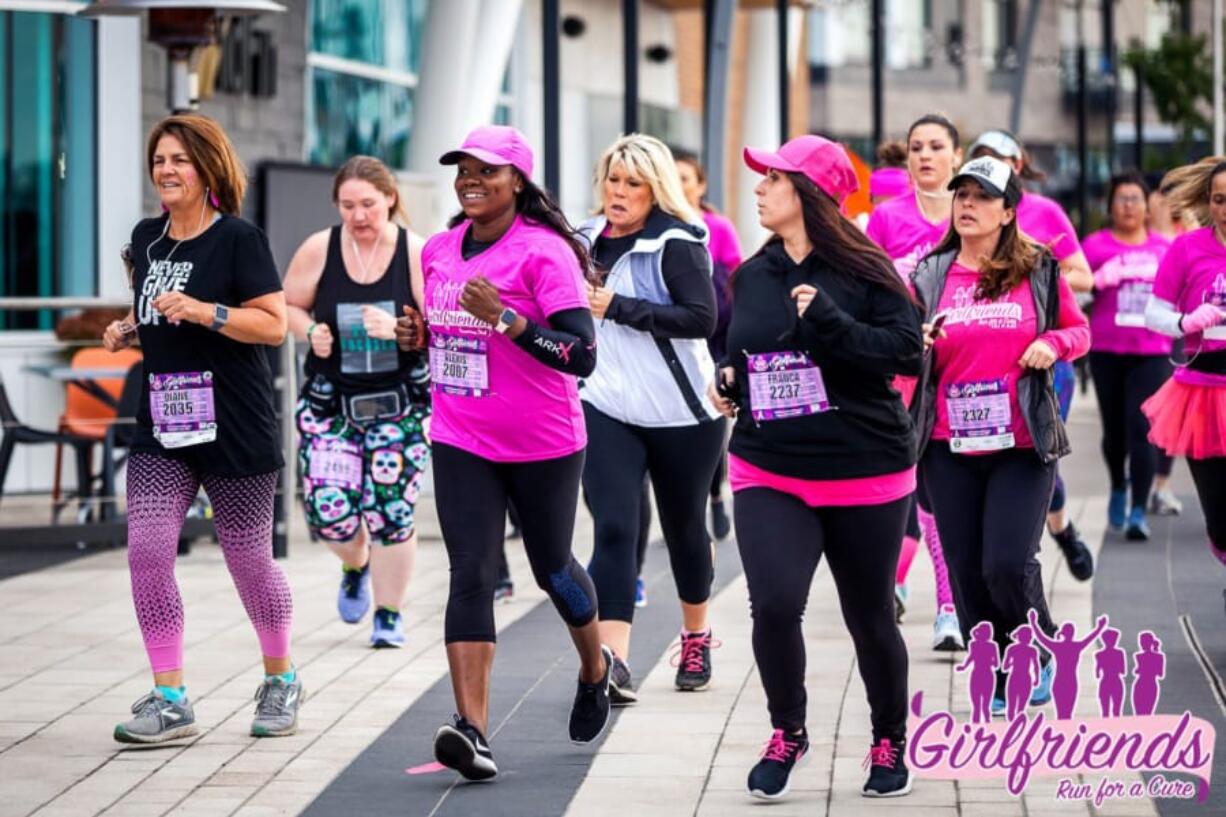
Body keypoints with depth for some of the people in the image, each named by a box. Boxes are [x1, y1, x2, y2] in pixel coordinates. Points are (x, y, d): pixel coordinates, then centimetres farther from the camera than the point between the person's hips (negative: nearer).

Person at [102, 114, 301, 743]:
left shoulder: (238, 238, -8)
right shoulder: (146, 237, 11)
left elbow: (274, 324, -13)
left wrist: (202, 311, -24)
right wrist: (127, 329, 6)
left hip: (235, 426, -5)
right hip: (162, 423, 6)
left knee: (248, 559, 4)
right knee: (146, 550, -9)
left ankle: (281, 681, 27)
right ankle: (169, 700, -3)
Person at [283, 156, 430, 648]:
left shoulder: (417, 254, -8)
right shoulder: (318, 250, -3)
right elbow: (287, 306, 9)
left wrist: (398, 329, -26)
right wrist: (309, 333, -11)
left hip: (401, 402, -2)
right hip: (330, 400, 2)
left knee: (390, 511, -7)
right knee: (327, 509, -6)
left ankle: (389, 615, 14)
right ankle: (357, 567, 31)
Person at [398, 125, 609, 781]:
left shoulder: (544, 252, -15)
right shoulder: (440, 251, 5)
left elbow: (583, 355, -21)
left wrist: (503, 317, -30)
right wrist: (417, 335, 0)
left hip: (543, 445, -4)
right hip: (460, 442, 4)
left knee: (552, 568, 14)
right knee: (471, 575, -10)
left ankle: (595, 669, 45)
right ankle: (472, 728, -18)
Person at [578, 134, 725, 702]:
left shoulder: (675, 243, -10)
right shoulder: (587, 240, 8)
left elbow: (703, 318, -22)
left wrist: (618, 307, -23)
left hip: (681, 411, -3)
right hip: (606, 409, 3)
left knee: (684, 528, 13)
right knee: (613, 528, -12)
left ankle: (696, 639, 36)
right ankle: (613, 660, -20)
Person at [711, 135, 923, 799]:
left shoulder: (862, 270, -8)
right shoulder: (752, 276, 7)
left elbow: (906, 348, -16)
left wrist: (828, 320, -24)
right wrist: (728, 381, 3)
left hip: (865, 474, -3)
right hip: (769, 474, 3)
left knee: (870, 617, 9)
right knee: (774, 605, -16)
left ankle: (890, 742, 31)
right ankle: (787, 732, 7)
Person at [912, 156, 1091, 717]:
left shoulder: (1040, 271, 3)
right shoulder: (930, 275, 5)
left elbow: (1079, 330, 14)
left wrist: (1053, 343, -8)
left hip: (1023, 444, -2)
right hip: (950, 447, 2)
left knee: (1008, 564, -13)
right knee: (968, 571, 3)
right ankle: (998, 677, 20)